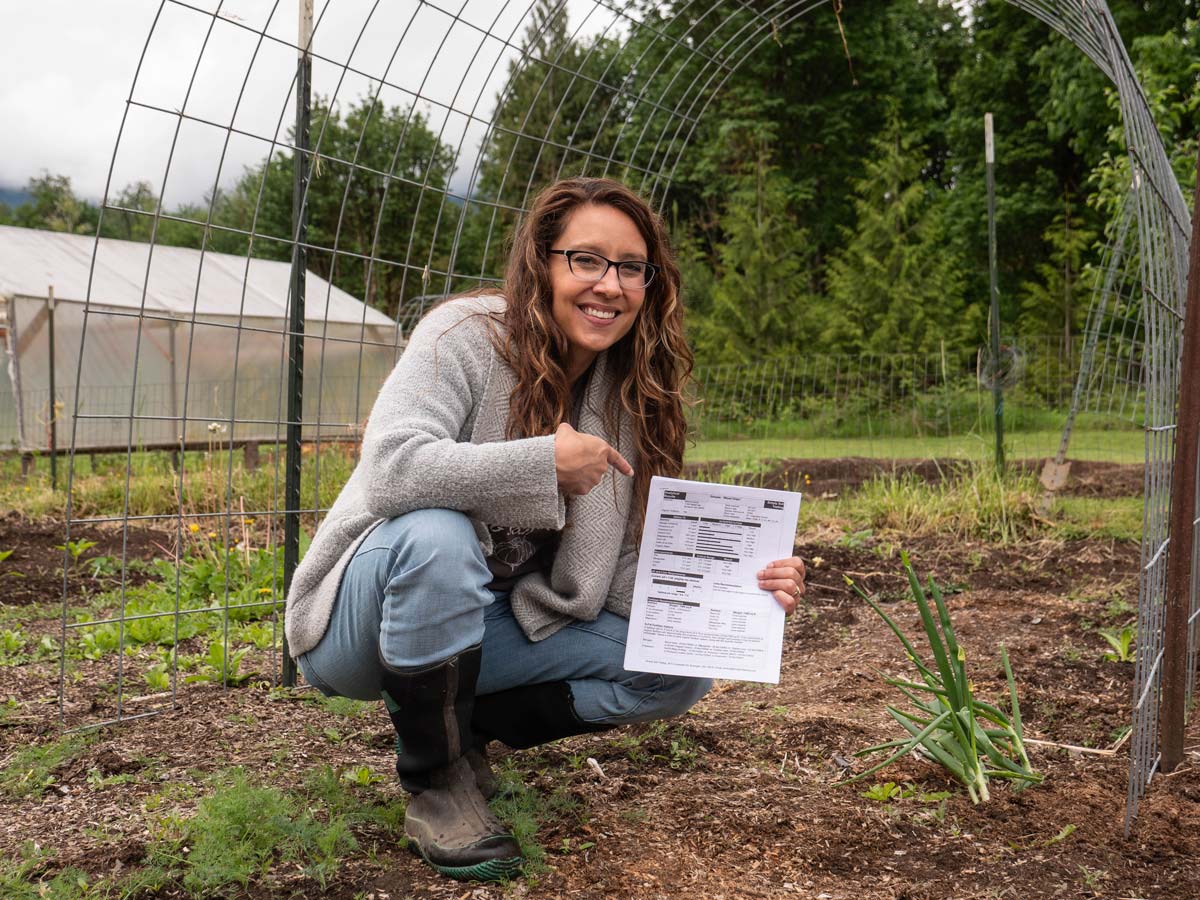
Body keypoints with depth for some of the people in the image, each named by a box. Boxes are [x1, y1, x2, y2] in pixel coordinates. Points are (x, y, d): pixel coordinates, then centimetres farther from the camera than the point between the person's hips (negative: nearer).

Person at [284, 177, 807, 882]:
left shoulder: (631, 398, -2)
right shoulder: (466, 335, -18)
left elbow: (625, 572, -4)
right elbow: (390, 467, -34)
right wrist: (546, 461, -32)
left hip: (498, 625, 5)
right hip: (369, 617, -5)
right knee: (436, 536, -38)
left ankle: (461, 722, 4)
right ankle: (437, 782, -15)